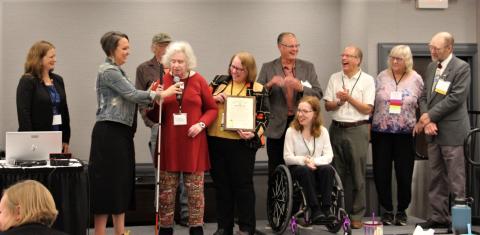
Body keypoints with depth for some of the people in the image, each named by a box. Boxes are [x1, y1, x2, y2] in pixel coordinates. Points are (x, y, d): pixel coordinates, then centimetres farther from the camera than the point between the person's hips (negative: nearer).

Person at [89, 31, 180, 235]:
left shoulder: (117, 71, 18)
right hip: (109, 133, -10)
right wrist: (161, 94, -11)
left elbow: (127, 98, 15)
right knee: (108, 183, -6)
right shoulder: (108, 71, -13)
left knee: (121, 183, 10)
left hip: (121, 132, 10)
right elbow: (132, 94, -17)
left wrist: (152, 95, 5)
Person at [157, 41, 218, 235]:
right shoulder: (163, 81, 2)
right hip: (169, 143, 1)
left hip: (193, 142, -1)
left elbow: (212, 109, 5)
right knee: (166, 190, 5)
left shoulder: (198, 80, 0)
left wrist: (201, 124, -11)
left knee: (195, 190, 4)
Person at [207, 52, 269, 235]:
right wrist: (214, 98, -8)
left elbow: (263, 117, 0)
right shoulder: (219, 81, 11)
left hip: (242, 143, -4)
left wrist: (253, 133, -18)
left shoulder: (258, 90, 1)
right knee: (221, 185, 10)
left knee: (243, 185, 3)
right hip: (216, 141, 4)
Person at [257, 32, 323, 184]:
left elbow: (318, 94, 1)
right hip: (277, 127, -1)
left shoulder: (308, 67, 8)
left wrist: (301, 87, -17)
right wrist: (269, 85, -17)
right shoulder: (268, 68, 5)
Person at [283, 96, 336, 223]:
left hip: (316, 167, 2)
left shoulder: (323, 131, 7)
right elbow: (287, 158, -4)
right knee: (306, 170, -36)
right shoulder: (291, 131, 1)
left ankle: (326, 208, -30)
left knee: (328, 169, -31)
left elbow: (329, 156, -2)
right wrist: (303, 160, -23)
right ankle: (315, 210, -37)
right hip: (297, 169, -2)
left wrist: (313, 161, -20)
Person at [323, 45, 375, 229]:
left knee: (357, 175, 0)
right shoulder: (334, 78, 10)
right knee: (336, 173, 8)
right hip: (337, 129, 3)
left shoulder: (367, 80, 0)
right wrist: (340, 101, -10)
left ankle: (357, 216, 6)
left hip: (357, 130, -3)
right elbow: (327, 105, 8)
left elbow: (367, 109, -5)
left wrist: (349, 98, -13)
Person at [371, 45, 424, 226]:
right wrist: (369, 123, 5)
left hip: (405, 133, -1)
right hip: (381, 132, 1)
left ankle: (402, 211, 19)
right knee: (381, 173, 3)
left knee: (404, 174, 3)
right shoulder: (382, 77, 5)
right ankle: (387, 210, 16)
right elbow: (372, 103, 8)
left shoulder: (416, 79, 1)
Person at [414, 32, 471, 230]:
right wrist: (427, 122, -5)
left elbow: (456, 98, -16)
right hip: (433, 132, 7)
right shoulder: (431, 67, 13)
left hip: (452, 132, -7)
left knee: (457, 181, -4)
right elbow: (424, 96, 11)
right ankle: (439, 217, 19)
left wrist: (428, 116, -13)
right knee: (436, 178, 12)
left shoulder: (461, 68, -8)